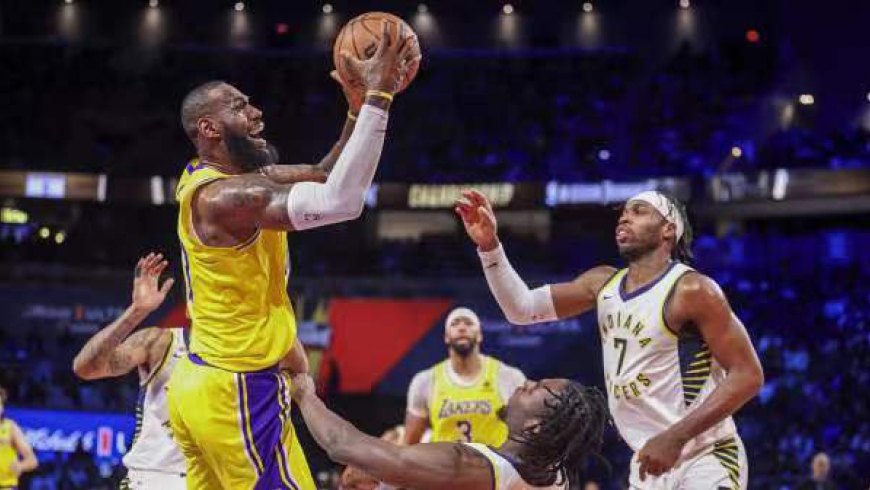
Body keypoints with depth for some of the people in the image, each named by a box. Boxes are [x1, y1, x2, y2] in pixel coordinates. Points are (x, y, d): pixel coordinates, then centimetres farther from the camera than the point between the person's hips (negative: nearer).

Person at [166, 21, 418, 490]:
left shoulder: (209, 180, 10)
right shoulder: (225, 195, -21)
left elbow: (318, 184, 15)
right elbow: (339, 201, -32)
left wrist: (358, 110, 1)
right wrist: (377, 98, -29)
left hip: (200, 382, 10)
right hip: (236, 392, -10)